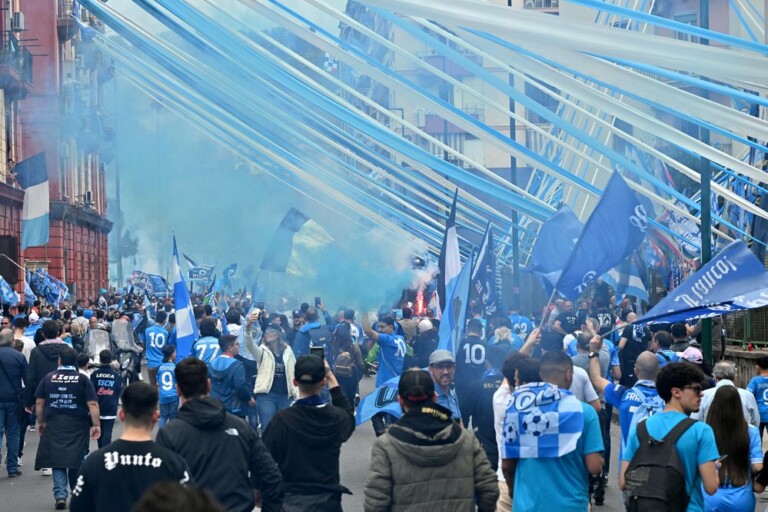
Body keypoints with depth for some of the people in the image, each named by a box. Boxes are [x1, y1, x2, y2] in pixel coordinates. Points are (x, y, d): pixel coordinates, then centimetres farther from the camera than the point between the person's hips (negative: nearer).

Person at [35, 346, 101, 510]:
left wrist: (41, 422, 17)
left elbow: (39, 402, 6)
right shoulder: (82, 379, -4)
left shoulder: (49, 378, 3)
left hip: (54, 426, 1)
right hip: (77, 426, -1)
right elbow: (92, 404, -10)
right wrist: (96, 425, -5)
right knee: (76, 461, 12)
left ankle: (60, 495, -9)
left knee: (57, 460, 5)